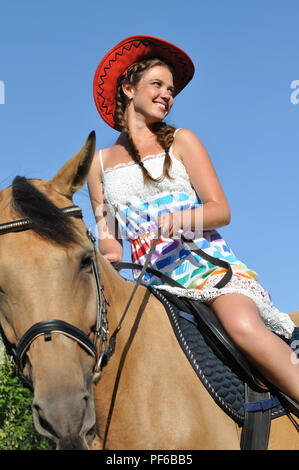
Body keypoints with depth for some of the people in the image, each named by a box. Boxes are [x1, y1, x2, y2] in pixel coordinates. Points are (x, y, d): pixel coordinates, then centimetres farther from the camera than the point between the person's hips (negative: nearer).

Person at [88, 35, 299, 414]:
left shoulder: (181, 142, 12)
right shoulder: (100, 163, 17)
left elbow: (222, 210, 3)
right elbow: (107, 235, 16)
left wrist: (180, 219, -19)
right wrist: (109, 250, -10)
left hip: (206, 262, -2)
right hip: (153, 280, 2)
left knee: (244, 327, -35)